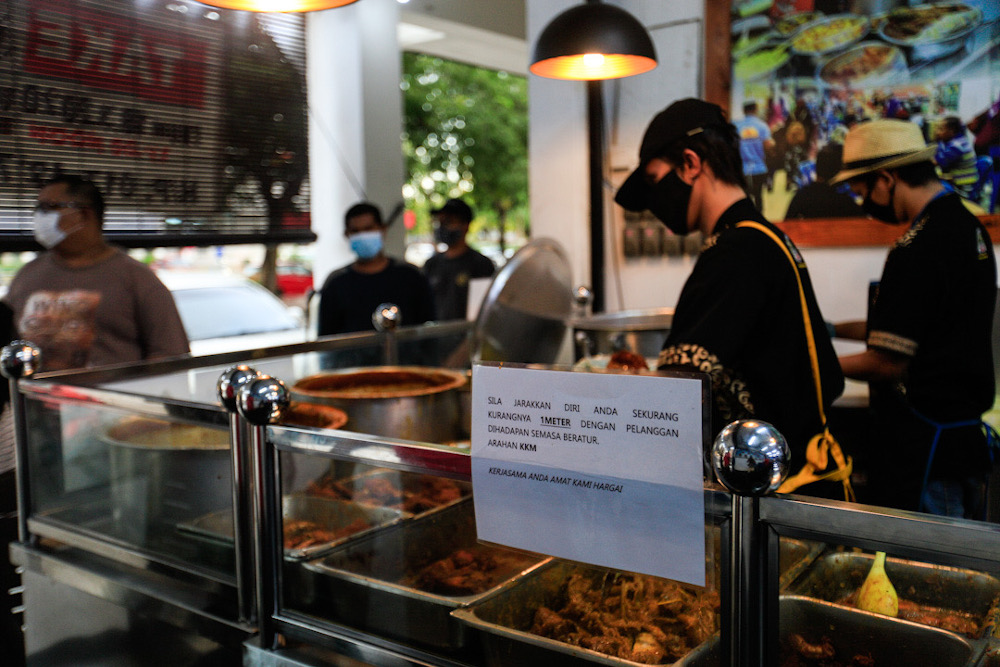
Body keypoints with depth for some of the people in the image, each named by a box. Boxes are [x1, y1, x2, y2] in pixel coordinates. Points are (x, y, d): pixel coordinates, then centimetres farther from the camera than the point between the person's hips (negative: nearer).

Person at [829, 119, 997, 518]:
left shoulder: (917, 250, -21)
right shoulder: (968, 225, 10)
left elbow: (888, 362, -20)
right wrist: (833, 329, 20)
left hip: (926, 445, -10)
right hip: (967, 435, 10)